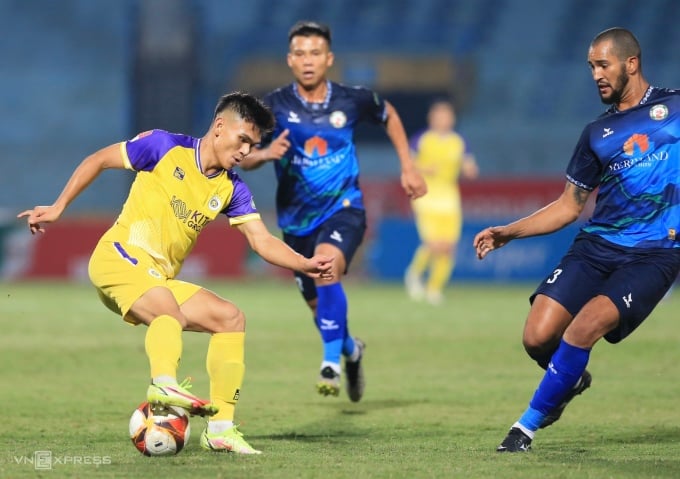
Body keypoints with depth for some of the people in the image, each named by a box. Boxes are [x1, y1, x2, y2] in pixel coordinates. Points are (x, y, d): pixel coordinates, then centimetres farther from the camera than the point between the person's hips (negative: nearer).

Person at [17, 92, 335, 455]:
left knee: (230, 318, 0)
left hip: (161, 280, 7)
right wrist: (58, 207, 2)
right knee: (171, 314, -33)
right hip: (120, 257, -7)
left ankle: (220, 427, -4)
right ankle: (164, 384, -61)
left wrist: (305, 265, -14)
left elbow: (263, 241, 3)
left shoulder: (231, 189, 11)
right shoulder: (165, 147, -4)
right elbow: (97, 161, 5)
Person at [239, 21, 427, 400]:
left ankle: (333, 362, -27)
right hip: (297, 219, 2)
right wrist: (266, 153, -35)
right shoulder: (275, 106, -9)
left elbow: (389, 116, 15)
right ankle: (351, 349, 46)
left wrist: (408, 167, 13)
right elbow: (241, 157, -13)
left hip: (343, 210, -2)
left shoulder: (353, 100, -7)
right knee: (319, 305, 13)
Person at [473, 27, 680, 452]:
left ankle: (529, 424, -9)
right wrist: (508, 232, 11)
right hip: (595, 246, 4)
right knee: (538, 337, -12)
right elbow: (569, 206, 19)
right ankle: (571, 380, 24)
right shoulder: (597, 134, 15)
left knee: (586, 324, -25)